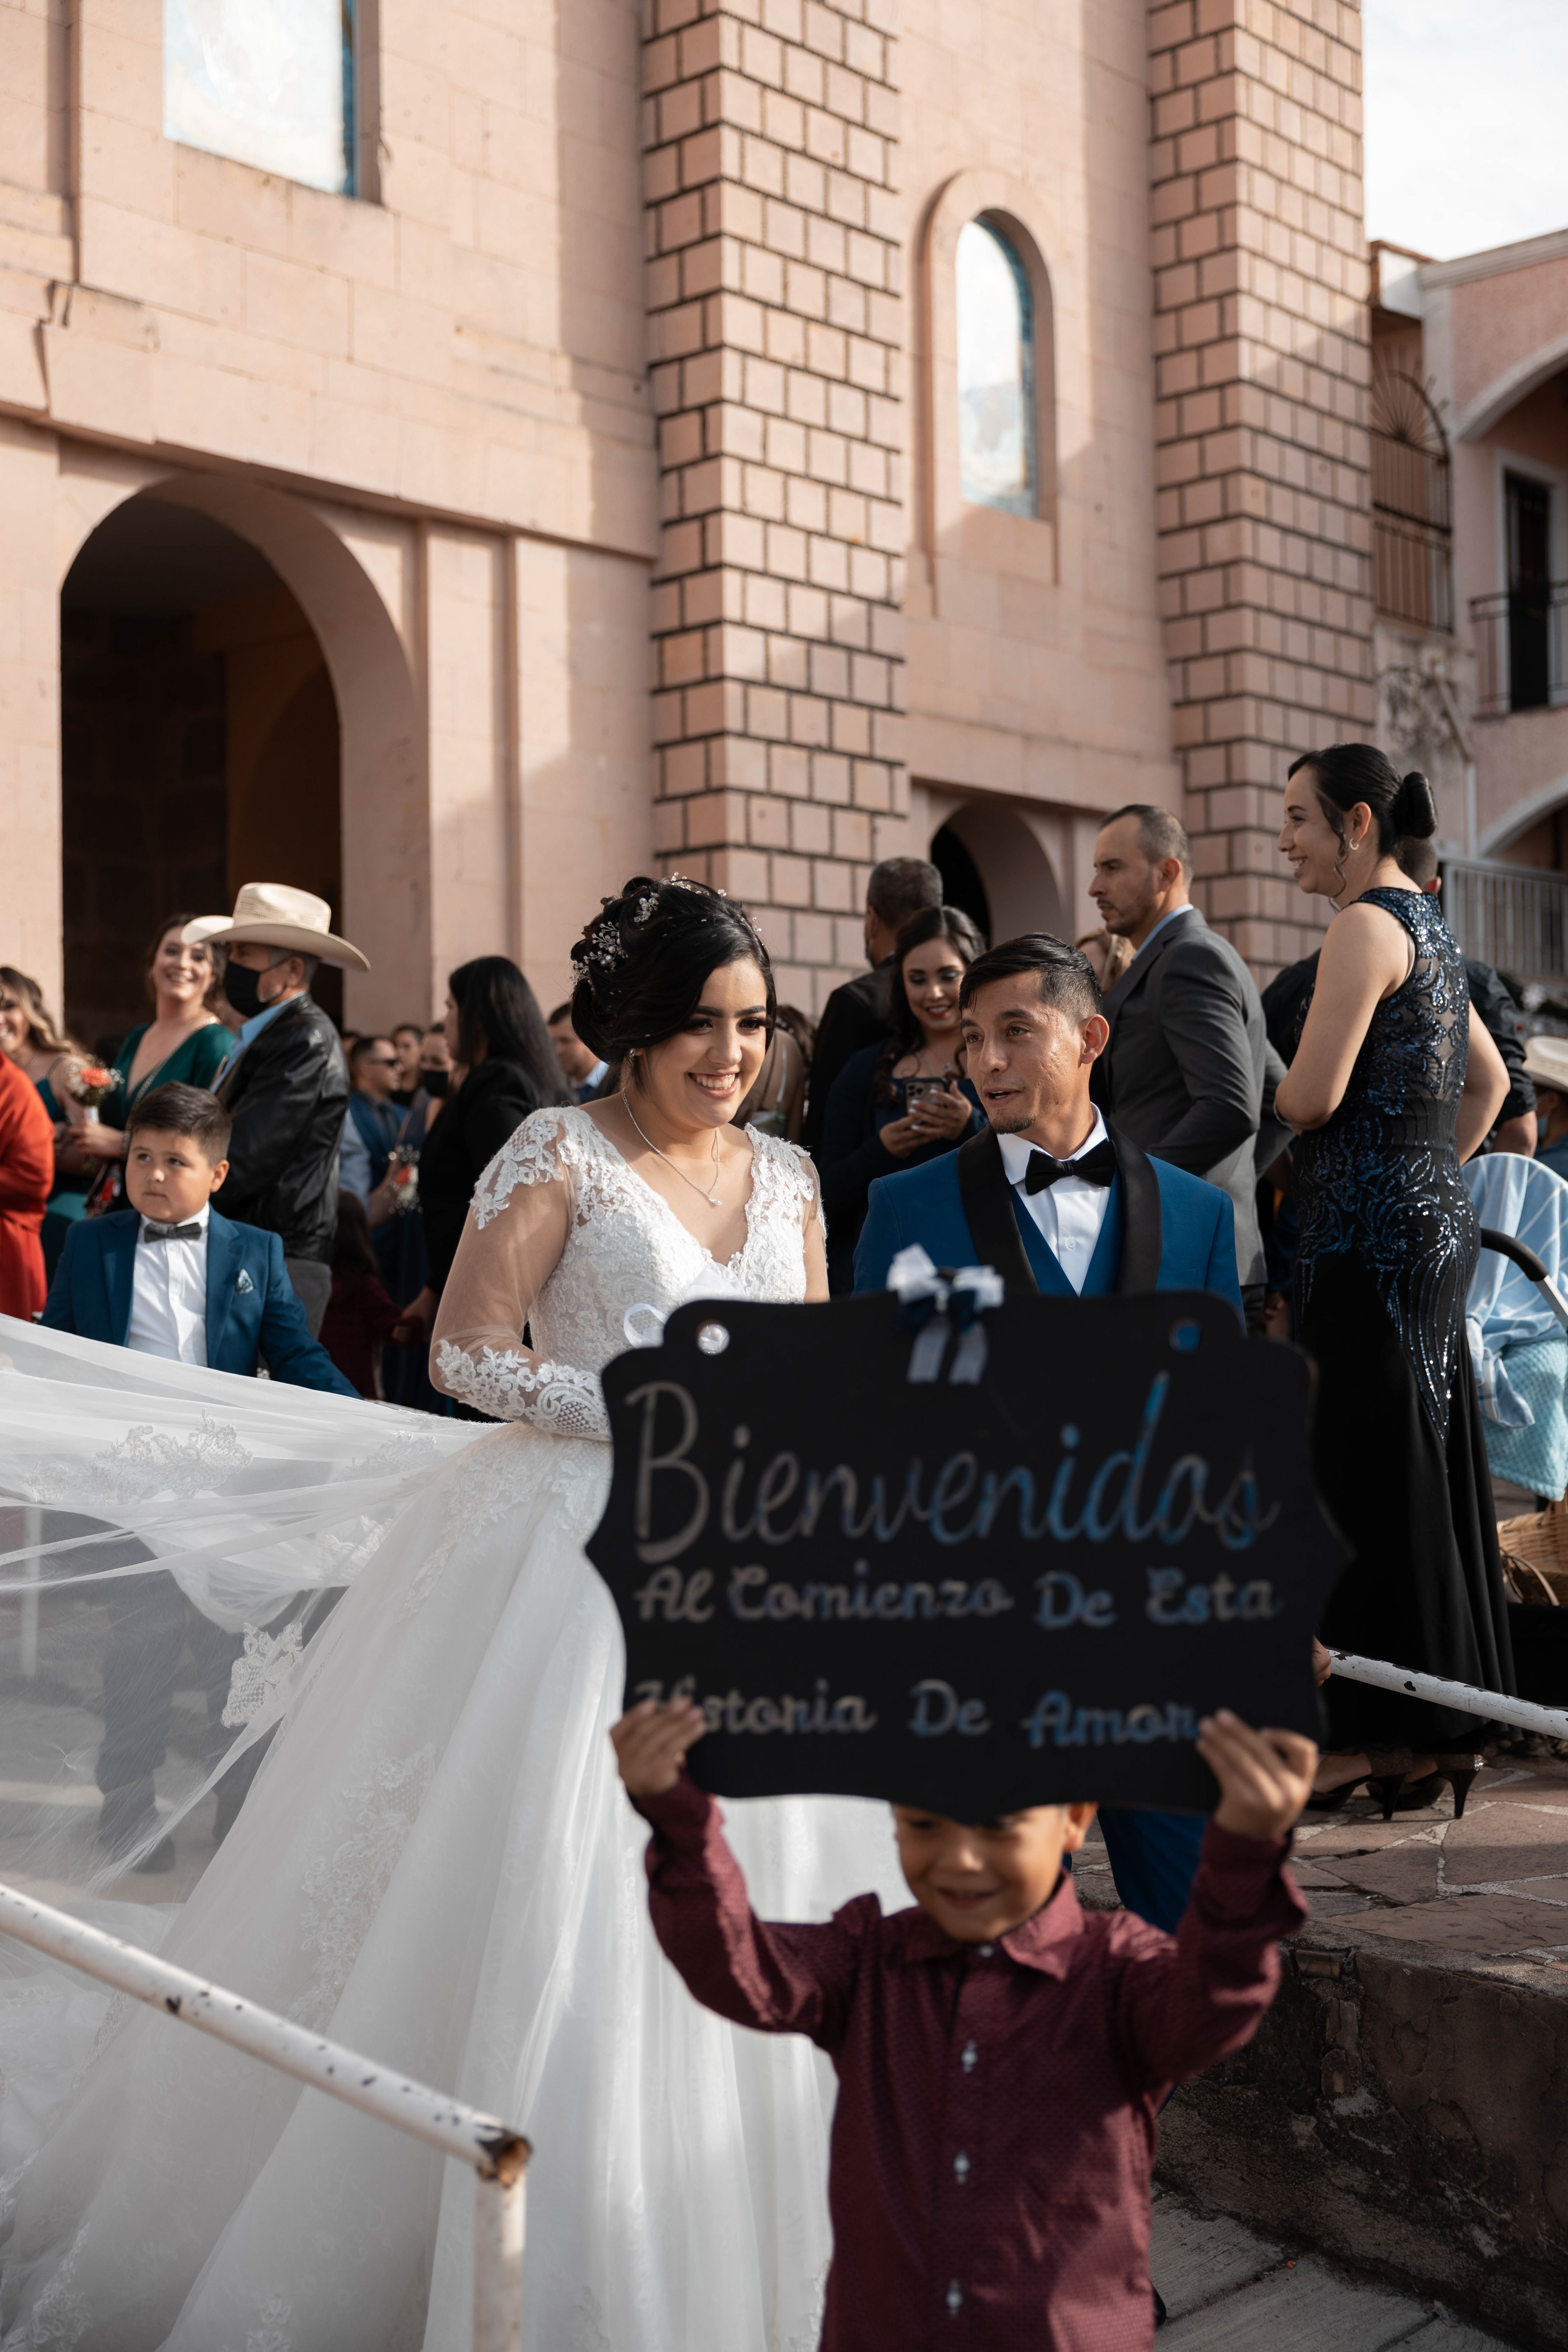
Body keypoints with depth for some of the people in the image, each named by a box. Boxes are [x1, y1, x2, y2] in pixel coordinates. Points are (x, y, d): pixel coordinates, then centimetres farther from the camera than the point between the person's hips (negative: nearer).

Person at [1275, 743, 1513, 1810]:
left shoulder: (1367, 925, -12)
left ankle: (1380, 1732, 0)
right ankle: (1446, 1729, 17)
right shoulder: (1429, 924, 18)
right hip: (1437, 1222, 10)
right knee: (1430, 1469, 11)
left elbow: (1314, 1095, -18)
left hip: (1373, 1230, -10)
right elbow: (1490, 1080, 26)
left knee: (1369, 1473, -5)